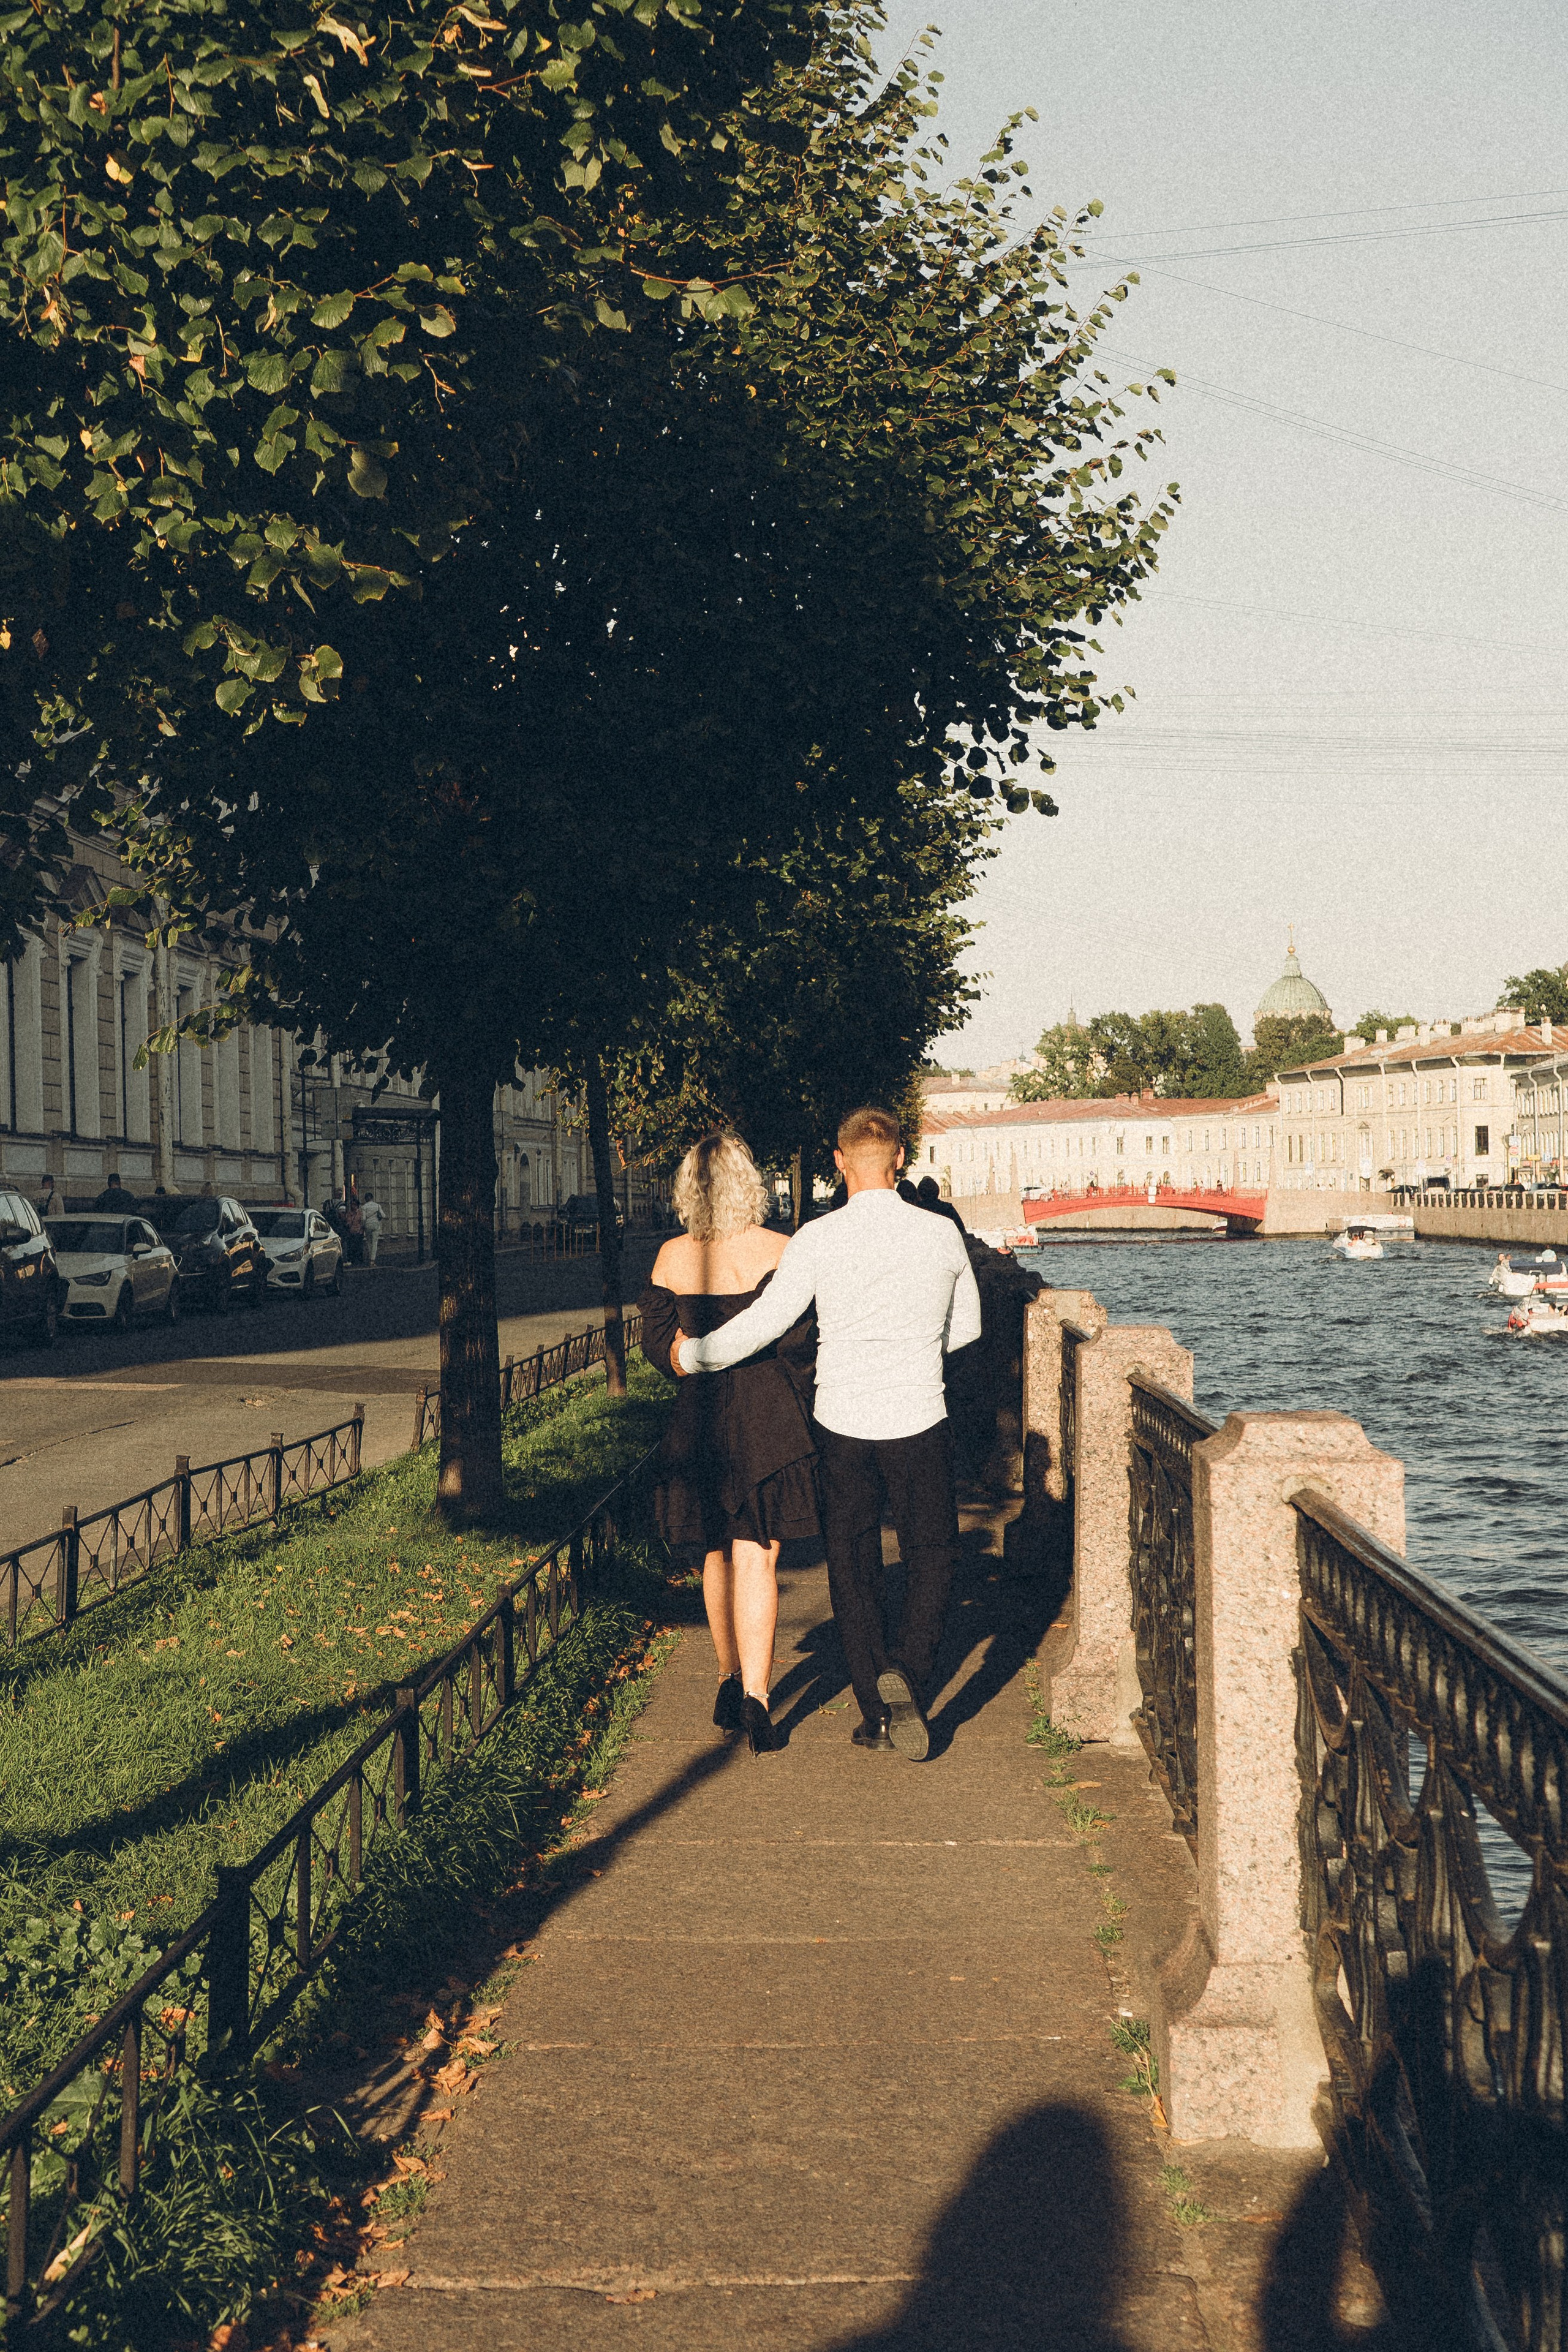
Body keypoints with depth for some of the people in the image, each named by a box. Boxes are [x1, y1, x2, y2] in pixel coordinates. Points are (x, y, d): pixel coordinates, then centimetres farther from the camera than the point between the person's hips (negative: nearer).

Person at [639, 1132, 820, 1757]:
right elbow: (797, 1343, -10)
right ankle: (754, 1701, -8)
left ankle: (730, 1684, 26)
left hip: (699, 1419, 3)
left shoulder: (672, 1258, 1)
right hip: (767, 1422, -3)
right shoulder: (778, 1252, -9)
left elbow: (658, 1346, 2)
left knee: (717, 1554, 18)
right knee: (756, 1559, -1)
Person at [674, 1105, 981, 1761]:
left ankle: (876, 1709, 16)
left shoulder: (818, 1240, -10)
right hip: (919, 1422, 0)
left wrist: (691, 1355, 6)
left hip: (842, 1424, 0)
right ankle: (908, 1675, -9)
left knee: (853, 1566, 13)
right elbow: (966, 1326, 10)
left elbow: (763, 1324, -9)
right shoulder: (941, 1234, -3)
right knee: (931, 1555, 14)